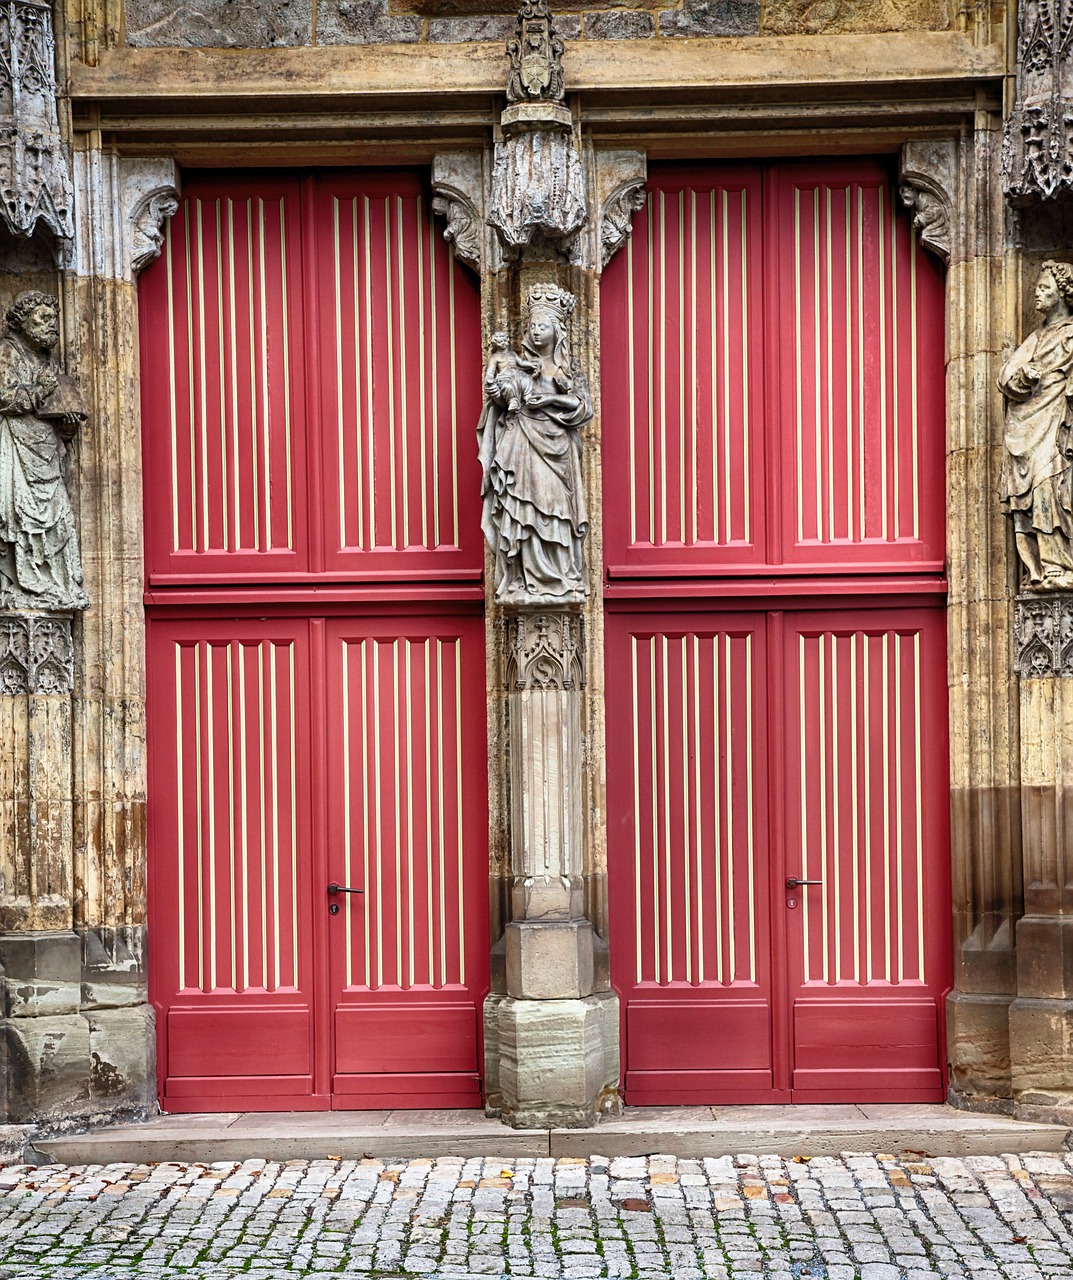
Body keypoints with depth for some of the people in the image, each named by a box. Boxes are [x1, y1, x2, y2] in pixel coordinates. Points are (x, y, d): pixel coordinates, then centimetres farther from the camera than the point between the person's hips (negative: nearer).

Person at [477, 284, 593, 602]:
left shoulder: (570, 370, 12)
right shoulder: (519, 365, 9)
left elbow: (585, 407, 2)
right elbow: (506, 391, -9)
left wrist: (551, 399, -10)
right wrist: (500, 389, -32)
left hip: (558, 450, 1)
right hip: (525, 448, -1)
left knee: (557, 508, -3)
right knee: (527, 510, -7)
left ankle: (563, 579, 0)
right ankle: (527, 581, -7)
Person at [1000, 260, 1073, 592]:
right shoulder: (1036, 338, 24)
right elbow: (1006, 377, 14)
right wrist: (1023, 376, -7)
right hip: (1022, 428, 6)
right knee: (1025, 492, -5)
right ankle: (1040, 571, -8)